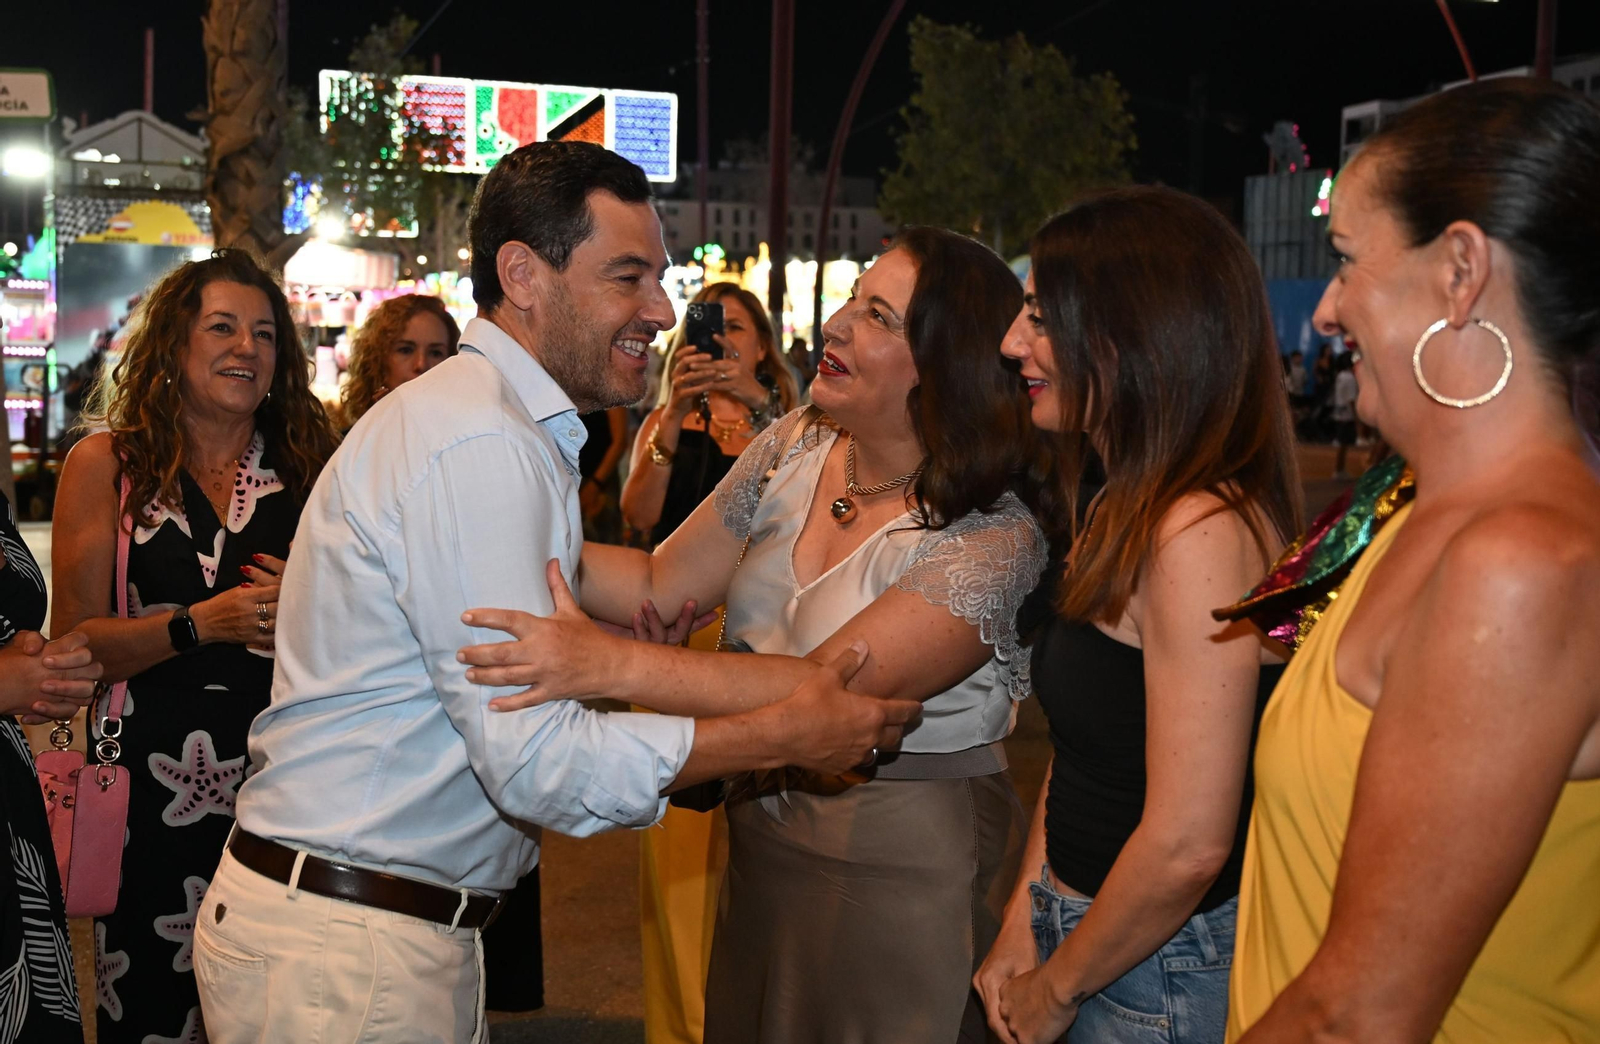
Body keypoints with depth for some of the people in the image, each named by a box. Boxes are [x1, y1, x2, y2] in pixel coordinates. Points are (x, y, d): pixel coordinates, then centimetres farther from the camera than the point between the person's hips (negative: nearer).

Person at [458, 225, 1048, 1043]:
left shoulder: (995, 536, -20)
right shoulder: (793, 449, 1)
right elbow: (663, 586, 5)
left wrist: (609, 665, -38)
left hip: (903, 869, -6)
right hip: (759, 833, 6)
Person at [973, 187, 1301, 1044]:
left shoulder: (1201, 532, -24)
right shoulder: (1123, 515, 6)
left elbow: (1186, 844, -25)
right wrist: (1022, 930, 3)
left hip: (1162, 975, -8)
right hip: (1084, 930, 8)